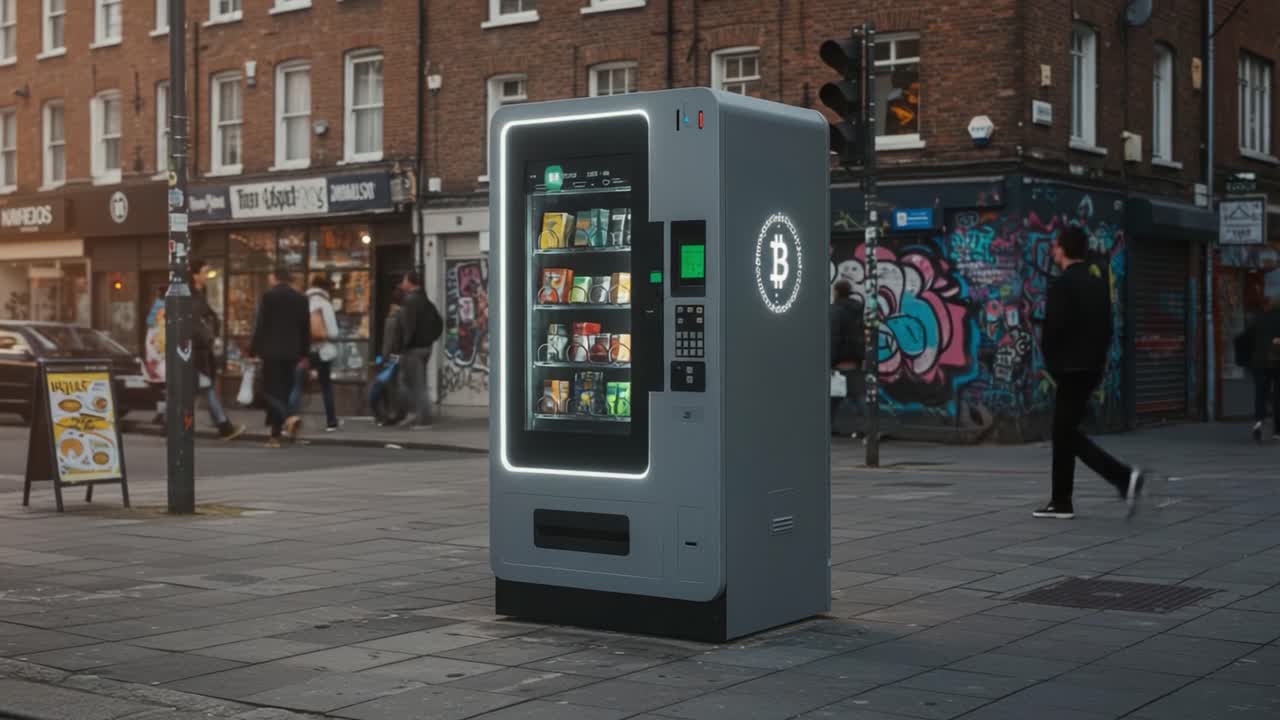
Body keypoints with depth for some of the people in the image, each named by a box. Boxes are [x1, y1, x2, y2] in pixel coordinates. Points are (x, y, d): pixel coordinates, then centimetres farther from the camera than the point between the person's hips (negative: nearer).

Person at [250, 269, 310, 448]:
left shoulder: (268, 297, -6)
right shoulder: (301, 299, 8)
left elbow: (260, 326, -8)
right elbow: (306, 329, 10)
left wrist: (253, 351, -2)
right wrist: (304, 354, 17)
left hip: (272, 352, -5)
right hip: (292, 352, 5)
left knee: (270, 390, 0)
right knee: (283, 391, 10)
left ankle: (288, 417, -27)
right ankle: (275, 435, 12)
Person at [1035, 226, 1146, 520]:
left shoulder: (1062, 284, -15)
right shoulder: (1098, 278, 11)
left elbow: (1054, 328, -18)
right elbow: (1106, 325, 12)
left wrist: (1051, 363, -3)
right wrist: (1099, 356, 14)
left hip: (1071, 368, -9)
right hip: (1093, 366, 9)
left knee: (1068, 433, -4)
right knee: (1063, 432, 14)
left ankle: (1125, 476, -16)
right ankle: (1061, 502, 17)